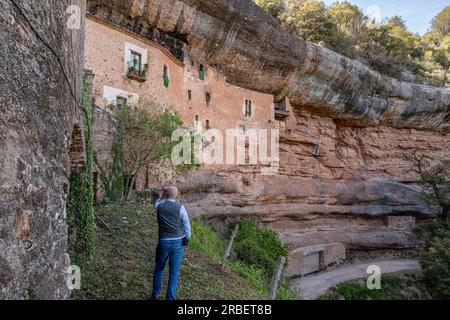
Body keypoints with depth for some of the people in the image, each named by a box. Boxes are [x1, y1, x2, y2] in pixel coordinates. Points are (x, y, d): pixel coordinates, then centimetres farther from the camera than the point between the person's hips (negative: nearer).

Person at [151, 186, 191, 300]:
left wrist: (161, 195, 23)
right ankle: (170, 298, 14)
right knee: (174, 272, 9)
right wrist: (186, 237, 12)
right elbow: (187, 225, -1)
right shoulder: (180, 208, -9)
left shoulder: (159, 206, -2)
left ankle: (155, 294, 33)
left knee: (159, 268, 23)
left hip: (163, 242, 2)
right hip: (177, 243, -1)